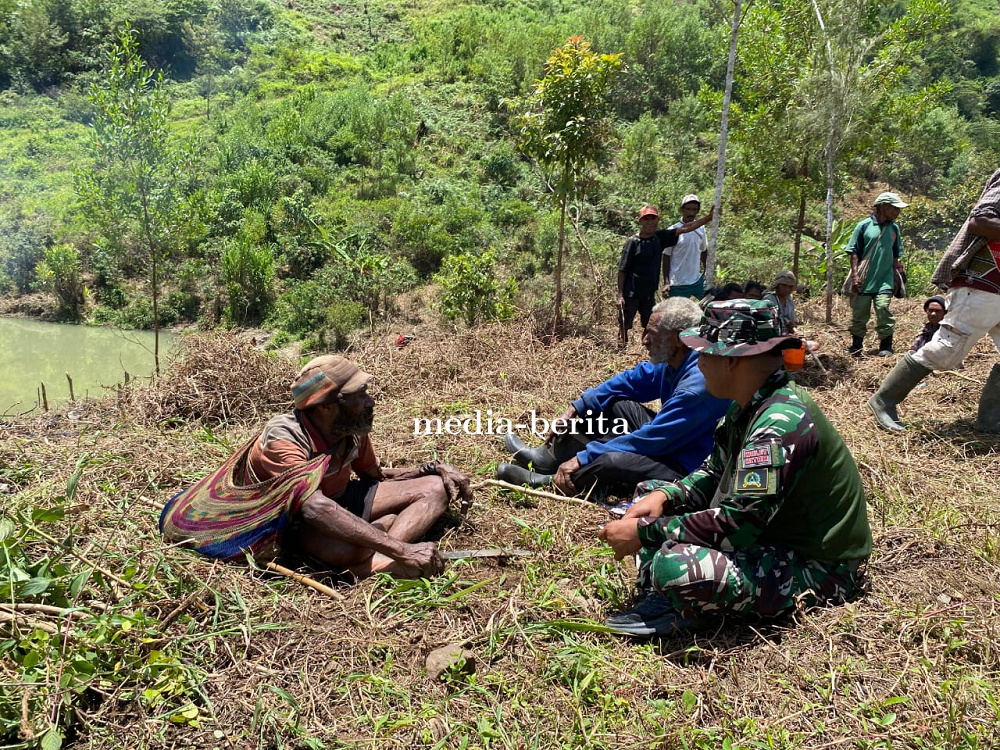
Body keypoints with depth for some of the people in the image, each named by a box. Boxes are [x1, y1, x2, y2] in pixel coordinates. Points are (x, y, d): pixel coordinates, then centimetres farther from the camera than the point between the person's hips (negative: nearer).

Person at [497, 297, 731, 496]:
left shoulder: (697, 385, -31)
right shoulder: (672, 359, -3)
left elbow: (648, 441, -29)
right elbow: (630, 381, 7)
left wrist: (582, 459, -23)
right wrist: (574, 410, 1)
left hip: (686, 469, -10)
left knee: (611, 460, -33)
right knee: (609, 403, 11)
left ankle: (552, 482, -7)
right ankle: (552, 456, 9)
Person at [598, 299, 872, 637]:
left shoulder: (781, 423, -28)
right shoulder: (753, 406, 2)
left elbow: (739, 523, -32)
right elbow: (714, 475, 11)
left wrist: (645, 532, -26)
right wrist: (663, 496, -8)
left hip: (814, 568, -10)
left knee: (676, 565, -36)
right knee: (650, 492, 9)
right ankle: (663, 598, -6)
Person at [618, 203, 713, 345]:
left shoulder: (660, 237, 2)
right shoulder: (633, 242, -11)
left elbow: (685, 229, -1)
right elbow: (622, 270, -10)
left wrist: (709, 217, -10)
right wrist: (620, 295, -14)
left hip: (649, 294, 6)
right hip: (631, 294, -6)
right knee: (624, 327, 3)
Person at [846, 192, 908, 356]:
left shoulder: (894, 228, 9)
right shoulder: (864, 225, -2)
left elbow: (895, 256, 15)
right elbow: (854, 252, -4)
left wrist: (895, 277, 12)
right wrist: (855, 275, -11)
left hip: (884, 280, 2)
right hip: (863, 281, -2)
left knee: (883, 308, -11)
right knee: (859, 312, 4)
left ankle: (886, 345, 0)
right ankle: (856, 346, 18)